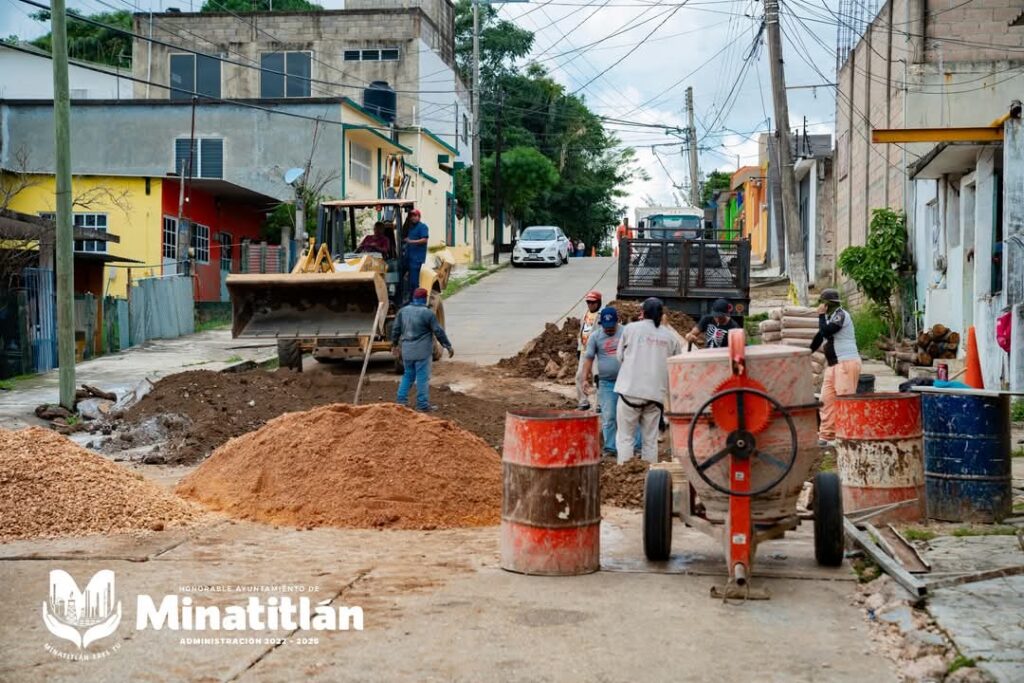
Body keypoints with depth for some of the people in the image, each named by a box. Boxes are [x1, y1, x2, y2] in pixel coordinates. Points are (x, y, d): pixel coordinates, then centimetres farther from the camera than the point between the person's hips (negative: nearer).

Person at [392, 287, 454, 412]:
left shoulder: (403, 311, 5)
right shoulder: (428, 313, -12)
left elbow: (395, 329, 13)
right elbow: (439, 332, -9)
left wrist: (394, 344, 27)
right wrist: (448, 346, 0)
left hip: (406, 350, 5)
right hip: (422, 351, -5)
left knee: (408, 375, 19)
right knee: (423, 377, 1)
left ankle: (401, 401, 17)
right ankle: (422, 405, 3)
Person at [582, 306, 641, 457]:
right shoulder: (595, 336, 3)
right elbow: (588, 358, 2)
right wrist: (585, 378, -7)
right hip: (607, 383, 0)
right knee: (608, 417, 1)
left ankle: (637, 446, 7)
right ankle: (610, 448, 8)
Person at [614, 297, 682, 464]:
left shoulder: (631, 328, 1)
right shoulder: (671, 337, 8)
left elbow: (620, 356, 9)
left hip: (630, 390, -3)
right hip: (657, 393, 3)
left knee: (625, 437, 2)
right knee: (650, 439, 10)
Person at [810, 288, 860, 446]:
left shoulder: (840, 315, -11)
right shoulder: (829, 316, 17)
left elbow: (825, 332, -22)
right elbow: (820, 336, 26)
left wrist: (821, 315, -9)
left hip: (847, 363, -10)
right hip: (833, 364, 10)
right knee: (826, 400, 8)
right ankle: (826, 436, 12)